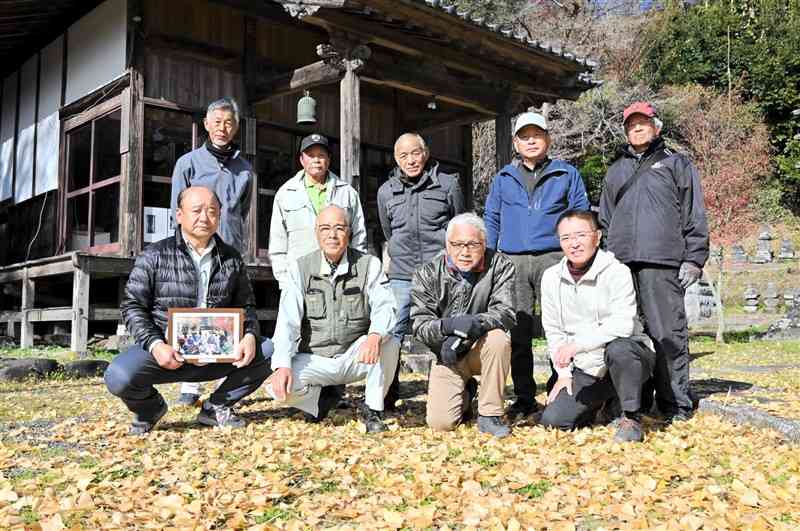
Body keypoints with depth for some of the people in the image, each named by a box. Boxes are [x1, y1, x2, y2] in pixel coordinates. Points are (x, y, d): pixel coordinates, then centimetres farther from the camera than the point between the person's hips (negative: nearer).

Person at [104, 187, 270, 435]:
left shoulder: (232, 259, 9)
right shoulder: (155, 256, -1)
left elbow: (246, 305, 13)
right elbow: (132, 306, -2)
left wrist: (250, 335, -9)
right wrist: (155, 344, -17)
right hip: (165, 351, -2)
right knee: (119, 378, -29)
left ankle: (216, 407, 7)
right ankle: (150, 407, 11)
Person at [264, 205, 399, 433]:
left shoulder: (369, 264, -3)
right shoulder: (300, 269, -2)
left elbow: (385, 306, -15)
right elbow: (287, 321, -11)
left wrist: (375, 335, -39)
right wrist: (282, 365, -27)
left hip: (355, 355, 0)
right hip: (315, 360, 1)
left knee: (389, 344, -30)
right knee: (278, 386, -25)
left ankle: (372, 410, -7)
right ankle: (322, 399, 9)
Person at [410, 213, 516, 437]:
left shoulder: (500, 265, -9)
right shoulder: (428, 274, -7)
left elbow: (505, 312, -19)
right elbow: (420, 325, -14)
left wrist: (476, 323, -37)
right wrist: (446, 326, -35)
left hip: (483, 350, 0)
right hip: (447, 355, 1)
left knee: (498, 337, -35)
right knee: (440, 422, -15)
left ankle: (490, 414, -17)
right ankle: (465, 395, 24)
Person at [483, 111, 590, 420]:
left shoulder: (567, 175, 11)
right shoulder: (503, 179, 17)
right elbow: (491, 220, 18)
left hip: (554, 259, -2)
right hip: (513, 263, 2)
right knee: (517, 333, 3)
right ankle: (524, 398, 12)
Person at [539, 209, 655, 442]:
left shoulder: (616, 272, -14)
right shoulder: (551, 278, 2)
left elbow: (622, 324, -26)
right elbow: (553, 331, 8)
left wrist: (577, 344, -32)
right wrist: (564, 373, 1)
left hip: (631, 356, -5)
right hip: (586, 370, 5)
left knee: (617, 348, -39)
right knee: (552, 420, -9)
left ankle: (631, 417, -14)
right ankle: (603, 399, 23)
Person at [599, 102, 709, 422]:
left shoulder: (676, 164, 14)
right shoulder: (616, 171, 26)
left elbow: (694, 216, 6)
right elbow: (605, 220, 25)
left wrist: (693, 259, -4)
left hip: (662, 263, -4)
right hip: (620, 264, 4)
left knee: (667, 333, -7)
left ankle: (676, 405, -2)